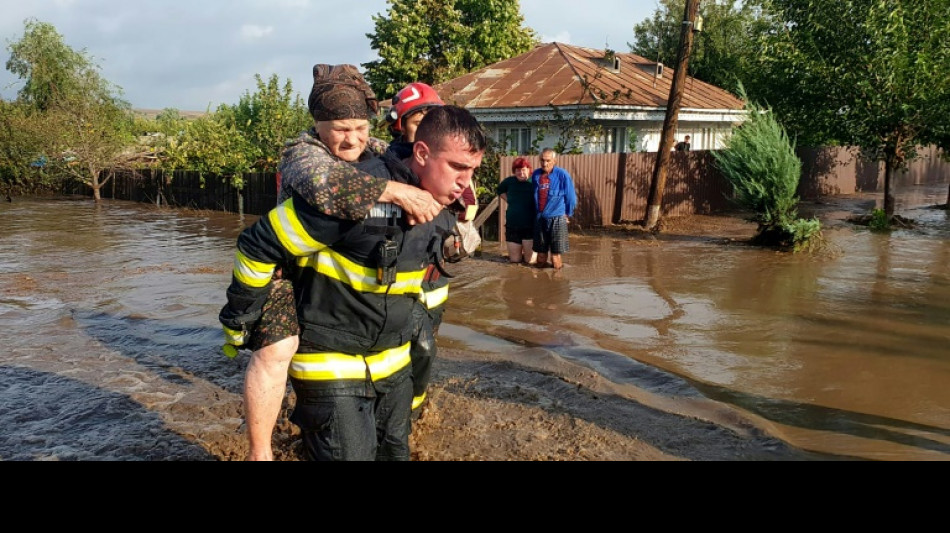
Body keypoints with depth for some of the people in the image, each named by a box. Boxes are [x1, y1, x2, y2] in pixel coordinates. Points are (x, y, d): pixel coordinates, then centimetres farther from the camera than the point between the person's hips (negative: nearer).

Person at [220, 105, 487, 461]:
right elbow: (258, 245, -18)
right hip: (329, 363, -7)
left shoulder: (442, 215, -2)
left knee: (394, 452, 18)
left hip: (393, 362, 7)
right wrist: (238, 319, -7)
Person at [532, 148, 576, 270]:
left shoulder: (563, 175, -10)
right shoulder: (535, 174, 3)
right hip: (539, 218, 4)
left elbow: (571, 197, -2)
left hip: (557, 218, -4)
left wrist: (568, 214, 4)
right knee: (541, 251, 13)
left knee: (556, 253, -1)